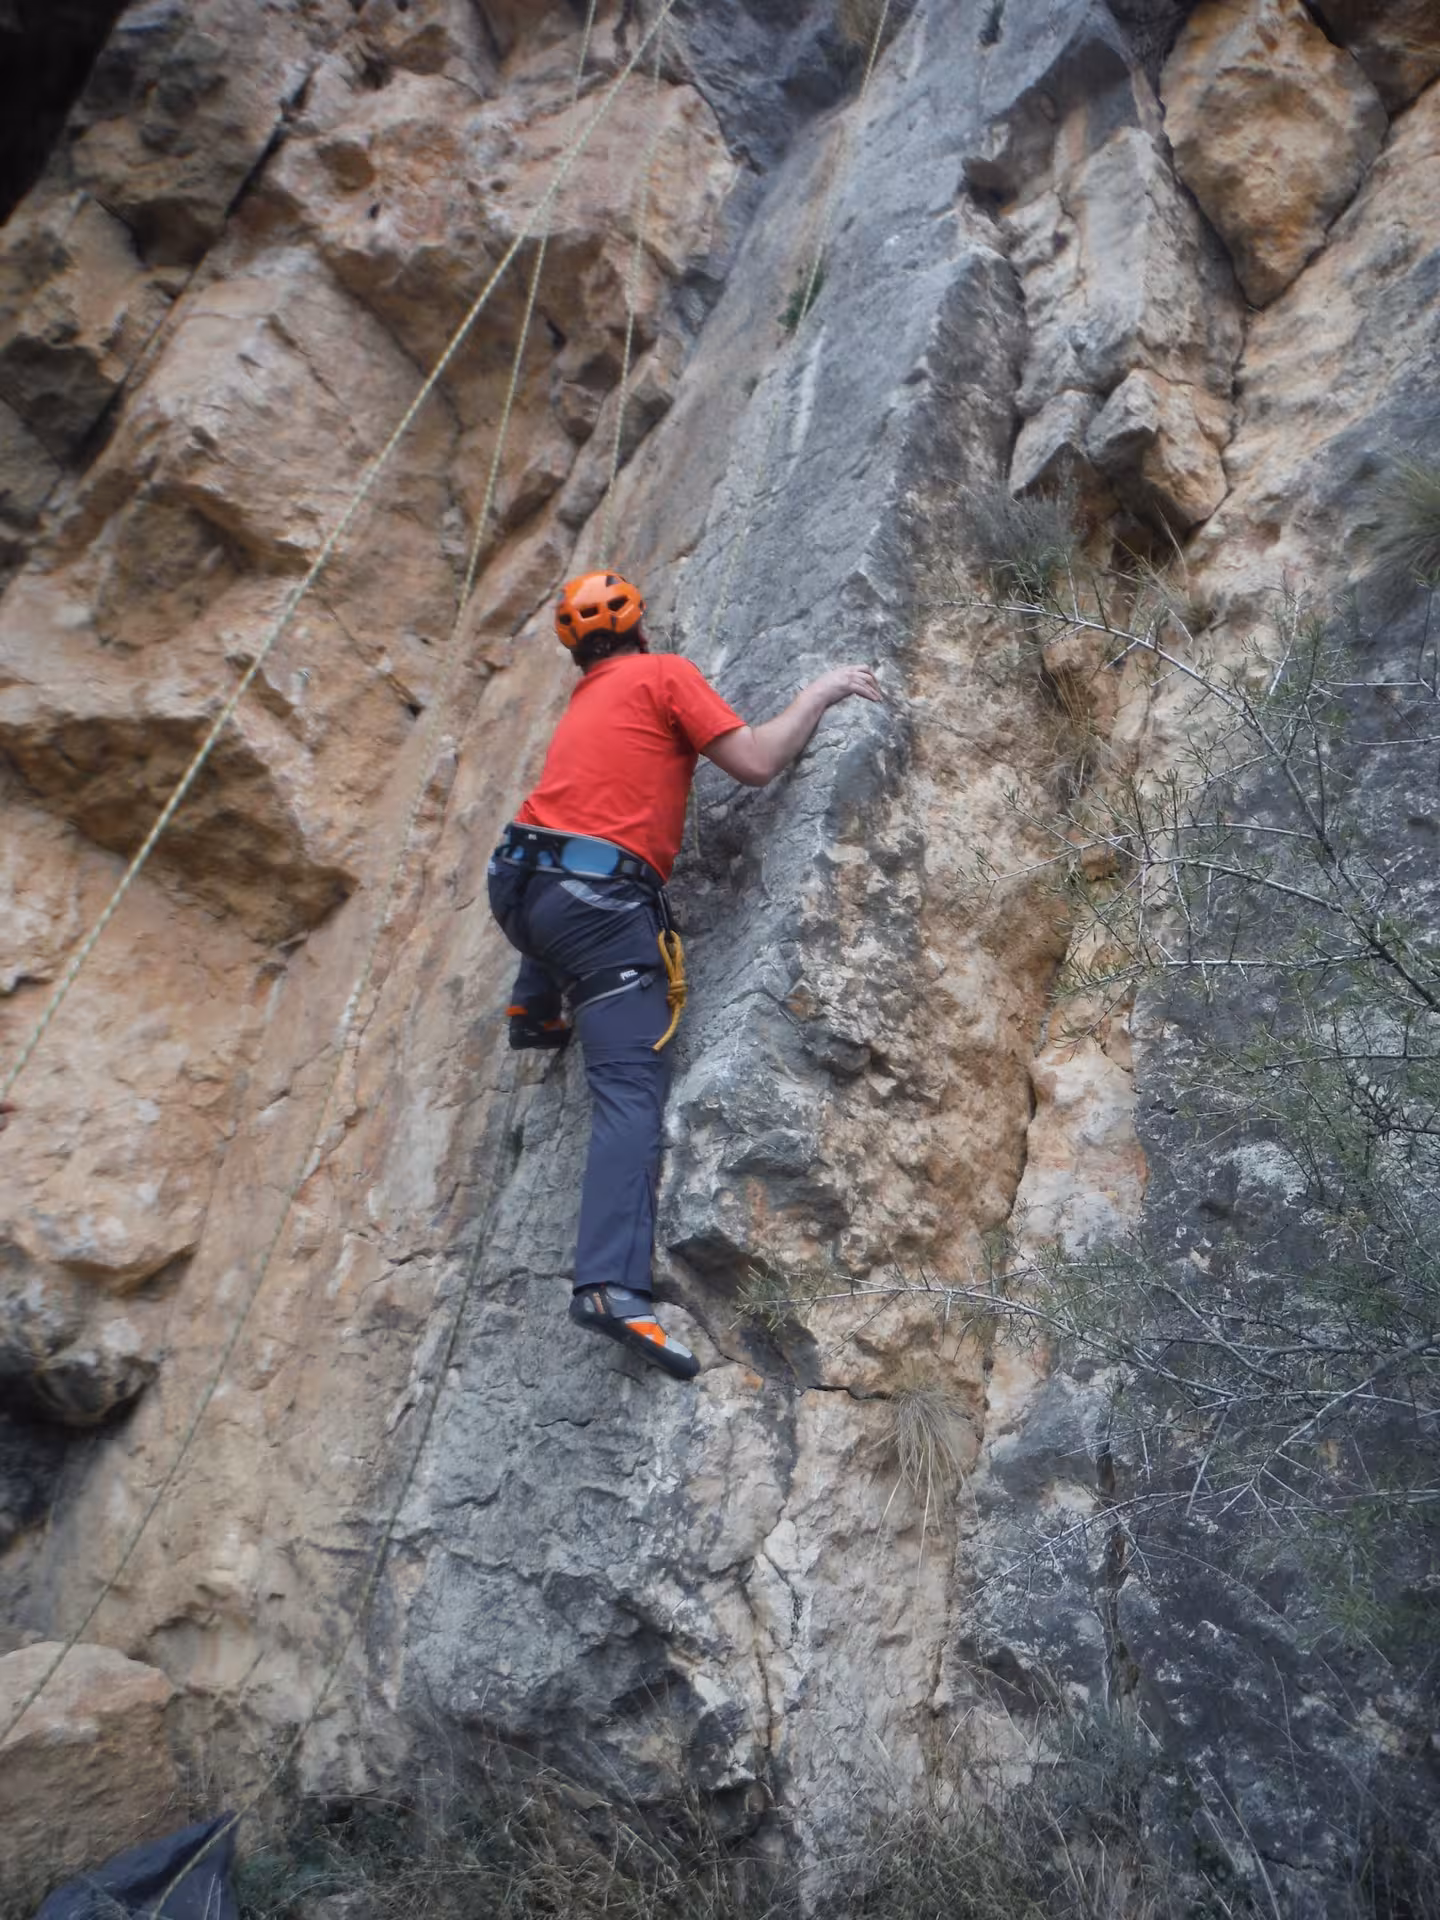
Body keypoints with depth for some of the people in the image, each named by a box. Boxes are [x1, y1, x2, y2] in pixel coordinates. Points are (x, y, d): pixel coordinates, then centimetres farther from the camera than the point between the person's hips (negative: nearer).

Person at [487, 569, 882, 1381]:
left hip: (521, 885, 8)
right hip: (604, 906, -7)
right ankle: (614, 1283, -25)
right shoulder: (666, 672, 5)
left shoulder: (581, 704, 27)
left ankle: (536, 1008, 41)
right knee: (631, 1092, -14)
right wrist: (820, 694, 11)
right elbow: (757, 764, -3)